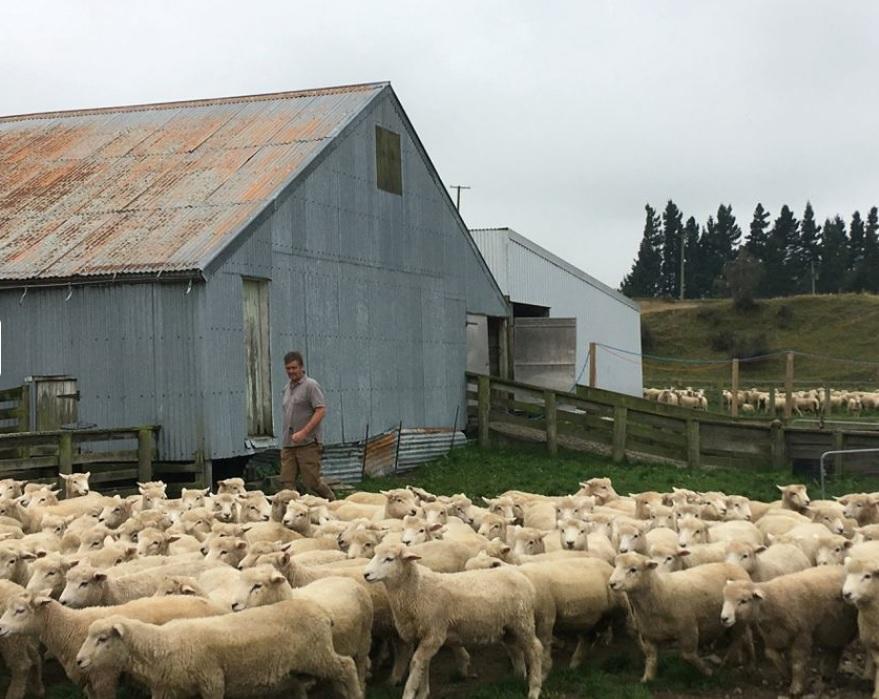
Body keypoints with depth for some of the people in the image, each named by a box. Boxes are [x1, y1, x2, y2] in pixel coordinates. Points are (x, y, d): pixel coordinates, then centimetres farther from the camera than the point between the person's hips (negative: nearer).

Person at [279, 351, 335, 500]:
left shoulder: (311, 385, -5)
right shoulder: (287, 389, 18)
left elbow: (321, 411, -14)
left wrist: (303, 433, -20)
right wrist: (288, 437, 16)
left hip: (307, 443, -7)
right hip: (288, 444, 7)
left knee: (311, 481, -4)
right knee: (286, 482, -2)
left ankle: (333, 502, 17)